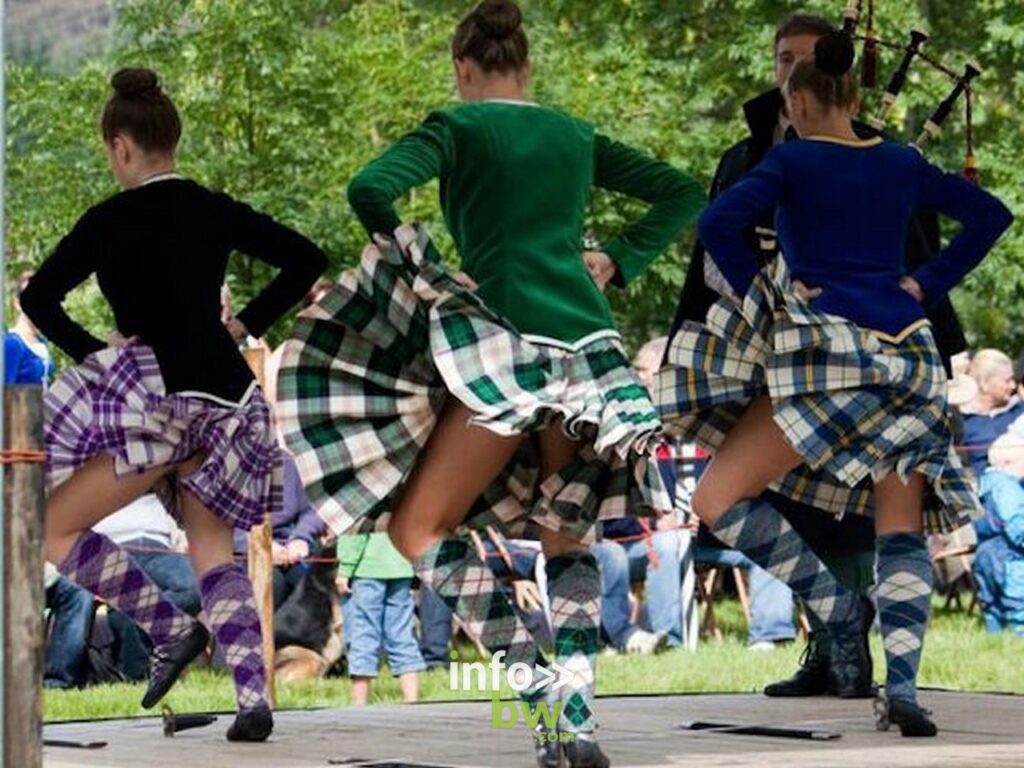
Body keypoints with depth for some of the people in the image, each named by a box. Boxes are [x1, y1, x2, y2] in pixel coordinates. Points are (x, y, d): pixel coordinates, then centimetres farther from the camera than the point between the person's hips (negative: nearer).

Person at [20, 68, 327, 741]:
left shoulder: (114, 219, -6)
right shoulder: (214, 211, 9)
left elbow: (38, 298, -12)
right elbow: (307, 261, 13)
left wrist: (91, 351, -3)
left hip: (159, 398, -6)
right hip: (227, 400, 6)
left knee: (54, 531, 4)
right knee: (214, 555, 15)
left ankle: (170, 629, -6)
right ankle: (255, 701, 0)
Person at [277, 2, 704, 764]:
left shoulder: (459, 127, 4)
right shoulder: (575, 136, 19)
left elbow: (371, 189, -11)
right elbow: (684, 193, 23)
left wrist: (414, 262, 3)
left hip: (507, 340, -5)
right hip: (591, 346, 5)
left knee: (419, 528, 0)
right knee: (565, 537, 17)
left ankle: (542, 677, -19)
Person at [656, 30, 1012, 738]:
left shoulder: (791, 161, 0)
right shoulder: (903, 164, 13)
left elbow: (718, 223, -13)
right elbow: (991, 214, 18)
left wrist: (761, 293, -2)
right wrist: (929, 284, 14)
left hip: (828, 351, -5)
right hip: (909, 357, 5)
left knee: (719, 499, 1)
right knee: (902, 532, 7)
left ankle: (835, 604, -10)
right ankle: (902, 684, -10)